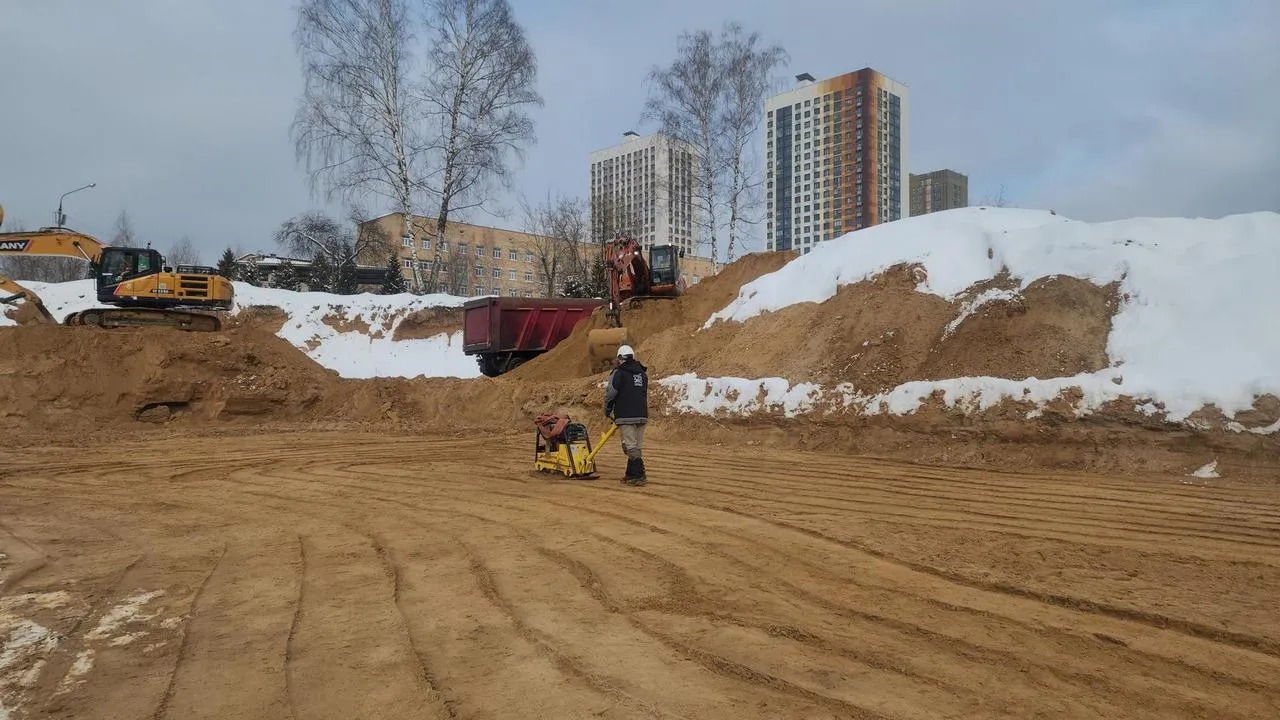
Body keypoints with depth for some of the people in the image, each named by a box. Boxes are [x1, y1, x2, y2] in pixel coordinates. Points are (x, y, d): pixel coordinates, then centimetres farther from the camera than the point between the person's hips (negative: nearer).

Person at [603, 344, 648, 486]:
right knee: (637, 447, 12)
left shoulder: (619, 373, -5)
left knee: (631, 447, -6)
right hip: (642, 415, 7)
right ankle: (631, 475, 19)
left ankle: (639, 475, -13)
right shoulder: (642, 373, 15)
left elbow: (610, 394, -6)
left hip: (626, 416, -7)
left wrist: (608, 411, 10)